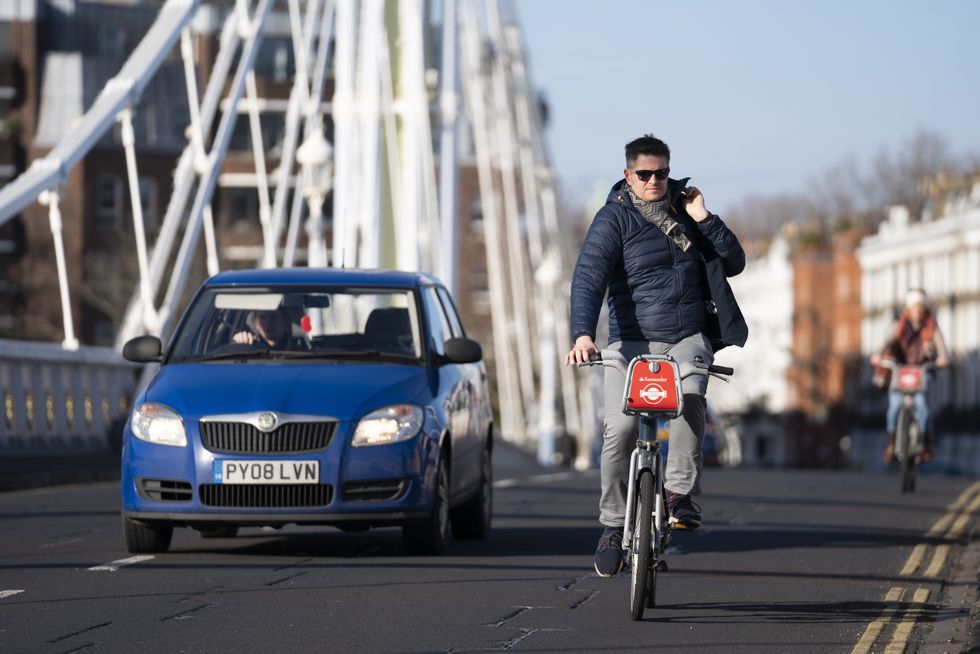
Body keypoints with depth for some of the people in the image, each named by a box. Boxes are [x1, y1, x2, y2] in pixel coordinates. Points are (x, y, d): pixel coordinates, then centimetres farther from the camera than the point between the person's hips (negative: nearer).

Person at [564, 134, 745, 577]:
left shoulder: (683, 212, 15)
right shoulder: (614, 218, 0)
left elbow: (733, 263, 15)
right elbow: (588, 277, -13)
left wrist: (703, 219, 1)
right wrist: (583, 334, -30)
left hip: (688, 339, 2)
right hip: (632, 340, -2)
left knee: (689, 395, -31)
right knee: (619, 427, -19)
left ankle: (681, 493, -22)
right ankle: (613, 524, -2)